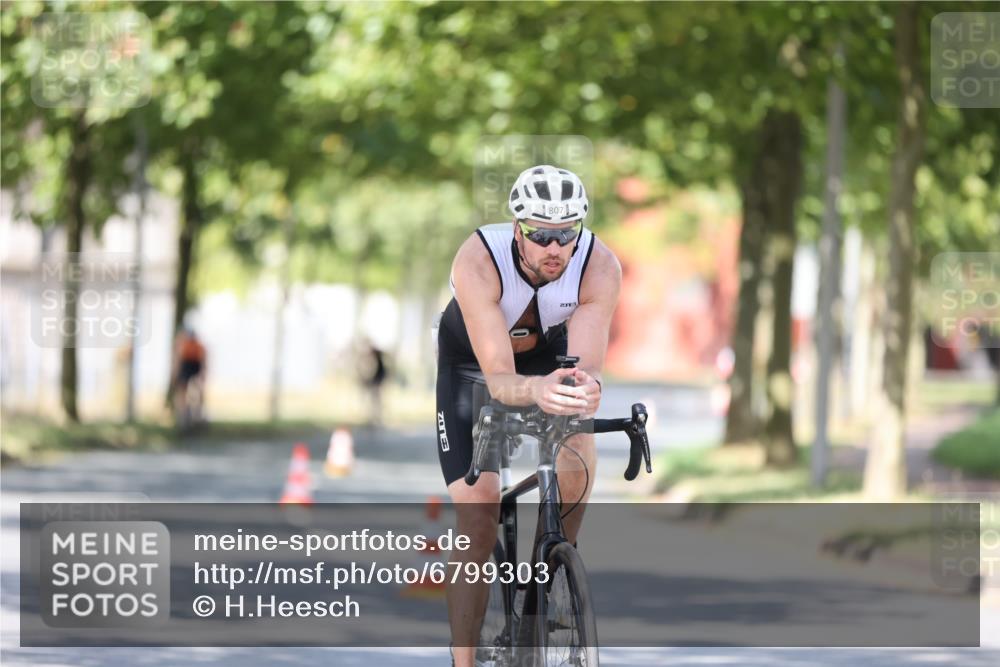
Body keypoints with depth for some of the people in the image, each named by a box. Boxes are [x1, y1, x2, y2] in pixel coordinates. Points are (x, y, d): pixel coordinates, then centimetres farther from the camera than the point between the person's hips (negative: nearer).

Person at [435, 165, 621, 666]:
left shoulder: (600, 266, -33)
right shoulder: (478, 261, -39)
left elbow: (587, 366, -40)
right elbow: (499, 380, -44)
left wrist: (586, 389, -63)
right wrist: (536, 391, -66)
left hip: (551, 354, 2)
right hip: (472, 363, -2)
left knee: (578, 464, -26)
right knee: (479, 515, -13)